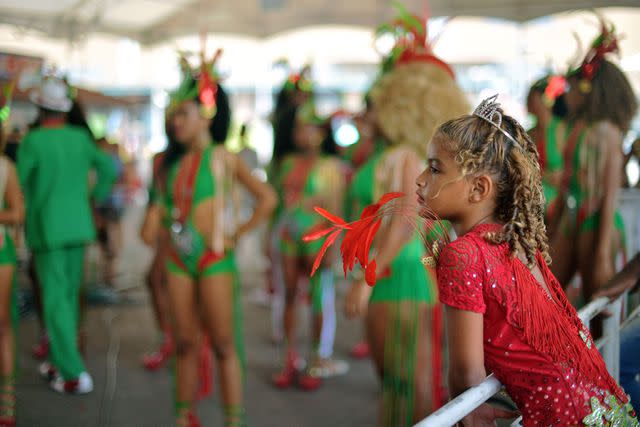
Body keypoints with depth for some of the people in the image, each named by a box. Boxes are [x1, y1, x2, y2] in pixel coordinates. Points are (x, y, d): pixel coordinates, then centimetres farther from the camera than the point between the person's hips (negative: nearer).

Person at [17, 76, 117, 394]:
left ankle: (75, 374, -5)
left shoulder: (32, 142, -13)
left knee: (56, 301, -2)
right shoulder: (80, 138, 1)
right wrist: (97, 196, 23)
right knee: (68, 297, 16)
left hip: (47, 230, -5)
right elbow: (108, 167, 11)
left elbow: (19, 183, -5)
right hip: (78, 227, 5)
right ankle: (60, 361, 28)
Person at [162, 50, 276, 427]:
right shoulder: (175, 161, 10)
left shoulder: (222, 157, -5)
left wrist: (238, 234, -6)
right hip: (179, 258, 5)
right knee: (186, 343, 10)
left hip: (215, 258, -5)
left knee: (224, 345, -1)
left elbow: (267, 198, -7)